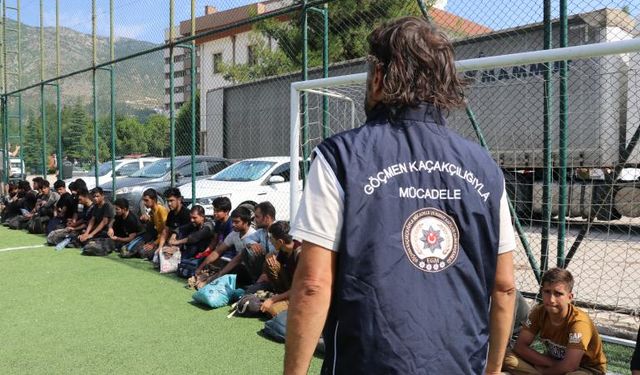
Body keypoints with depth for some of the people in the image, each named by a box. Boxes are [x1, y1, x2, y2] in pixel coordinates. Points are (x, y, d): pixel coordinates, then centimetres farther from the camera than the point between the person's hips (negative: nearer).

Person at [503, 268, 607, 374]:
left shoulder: (578, 322, -29)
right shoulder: (539, 312, -13)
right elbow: (520, 346, -14)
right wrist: (552, 363, -24)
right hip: (553, 365, 5)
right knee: (509, 359, -18)